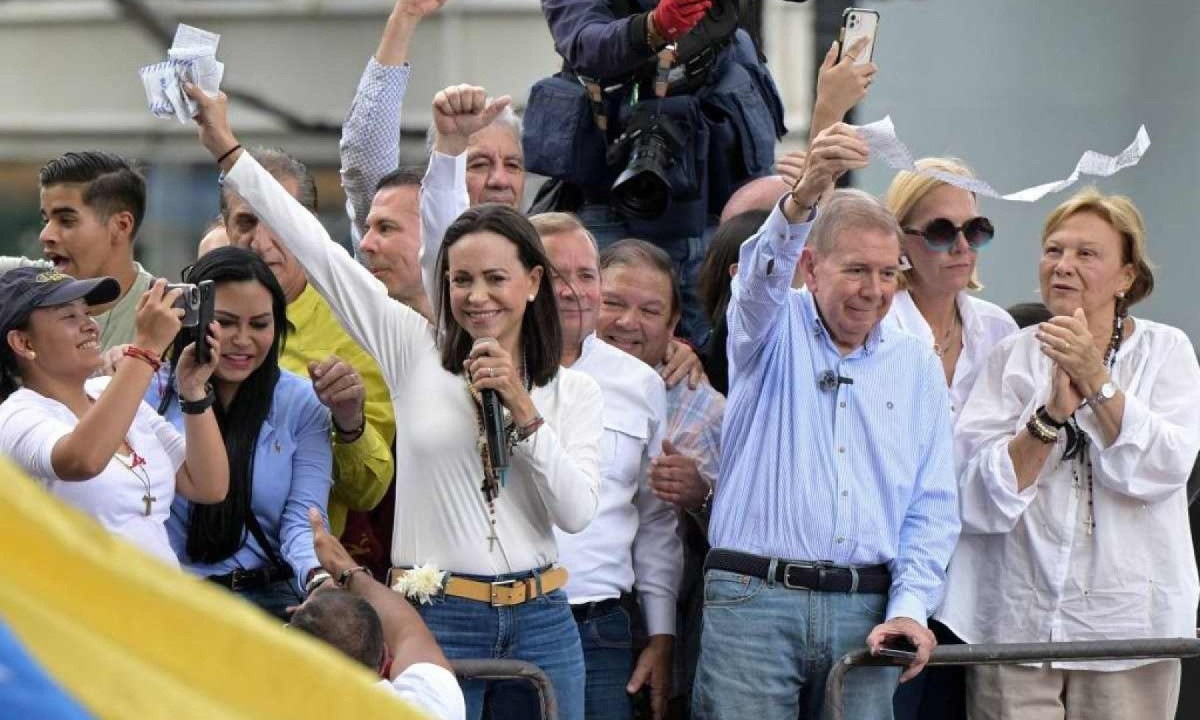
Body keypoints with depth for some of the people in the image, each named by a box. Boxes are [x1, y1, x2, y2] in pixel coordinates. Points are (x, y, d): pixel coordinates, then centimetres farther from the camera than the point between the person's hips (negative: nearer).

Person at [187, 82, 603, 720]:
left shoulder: (572, 391, 7)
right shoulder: (416, 352, 4)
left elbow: (578, 513, -3)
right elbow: (319, 253, 2)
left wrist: (522, 410, -11)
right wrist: (228, 151, 0)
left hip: (538, 622, 2)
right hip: (437, 619, -2)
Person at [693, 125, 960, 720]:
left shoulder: (916, 364, 14)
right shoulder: (774, 328, 7)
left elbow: (932, 507, 12)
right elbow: (762, 274, -18)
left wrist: (909, 607, -3)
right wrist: (805, 195, -38)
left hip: (864, 609, 3)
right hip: (753, 602, -3)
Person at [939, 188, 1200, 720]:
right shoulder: (1011, 356, 7)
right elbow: (980, 495, -4)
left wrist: (1096, 380, -17)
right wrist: (1052, 412, -15)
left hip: (1128, 623, 0)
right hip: (1015, 621, 0)